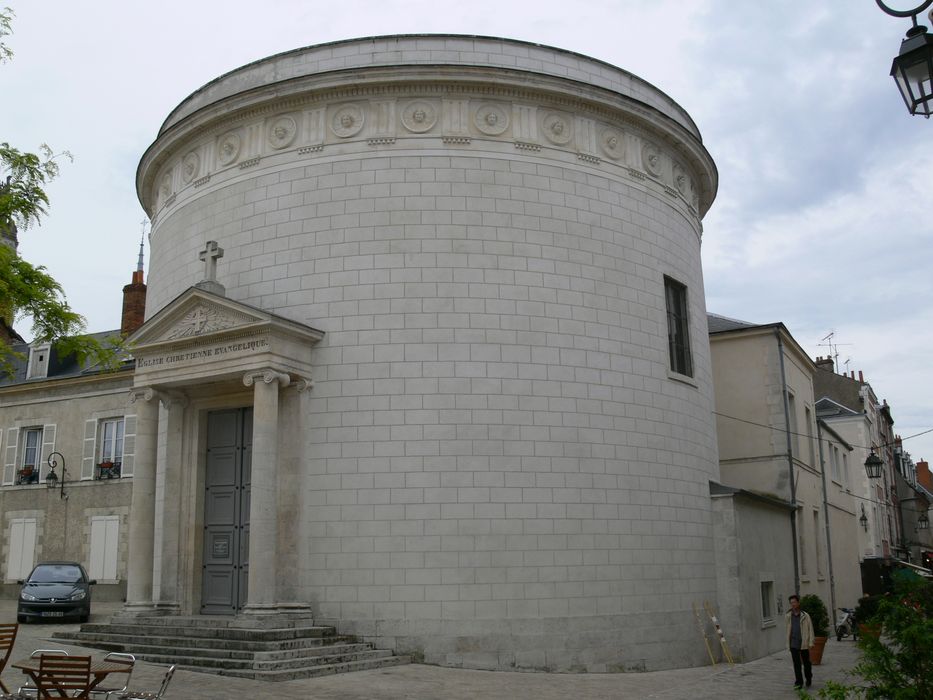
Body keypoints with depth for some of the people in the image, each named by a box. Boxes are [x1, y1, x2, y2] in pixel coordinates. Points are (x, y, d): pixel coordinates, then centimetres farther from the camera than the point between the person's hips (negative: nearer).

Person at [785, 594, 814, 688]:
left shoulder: (805, 616, -6)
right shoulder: (788, 616, 4)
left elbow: (810, 629, -4)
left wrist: (811, 643, -9)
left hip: (803, 644, -2)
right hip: (793, 644, 2)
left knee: (806, 663, 12)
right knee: (796, 664, 1)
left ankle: (808, 679, 34)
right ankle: (798, 682, 6)